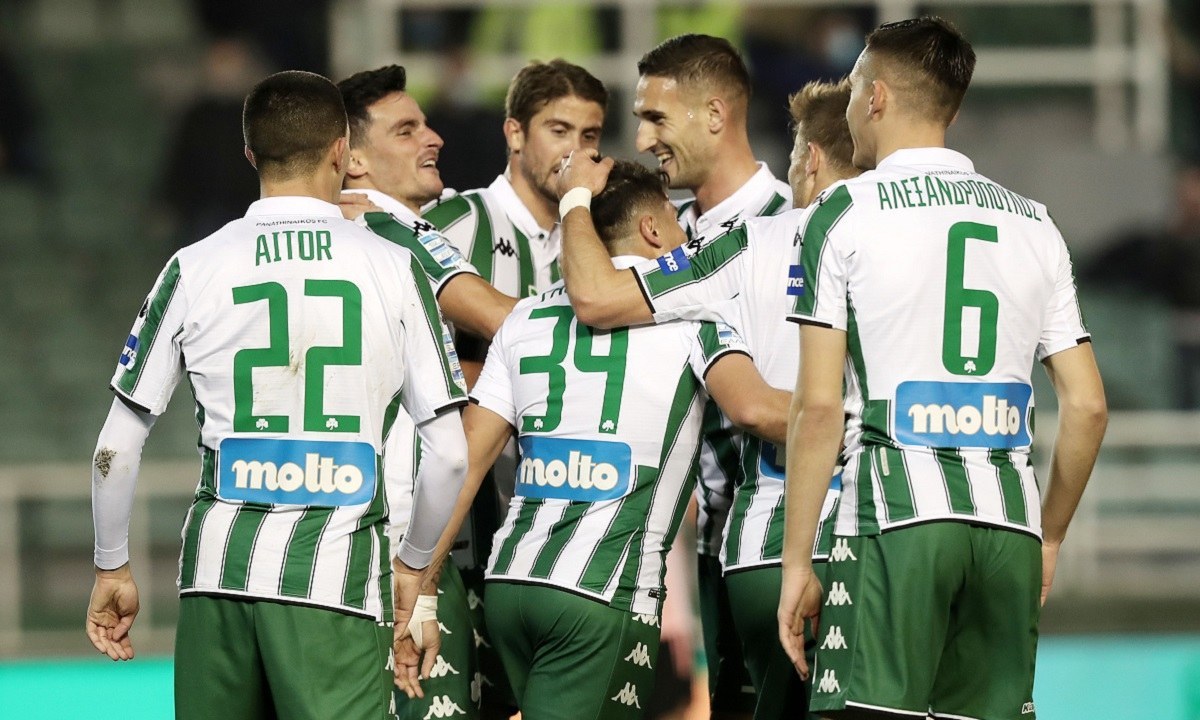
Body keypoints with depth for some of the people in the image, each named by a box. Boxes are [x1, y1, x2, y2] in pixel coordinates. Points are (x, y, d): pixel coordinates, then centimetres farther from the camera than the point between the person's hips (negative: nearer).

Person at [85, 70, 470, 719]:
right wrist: (412, 566, 16)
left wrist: (111, 569, 18)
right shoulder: (394, 269, 1)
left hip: (218, 570, 2)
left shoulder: (194, 269, 4)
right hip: (337, 580, -2)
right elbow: (448, 454, 0)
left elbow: (115, 450, 5)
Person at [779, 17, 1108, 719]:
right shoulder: (1035, 223, 16)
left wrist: (797, 560, -2)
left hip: (895, 525, -5)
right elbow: (1087, 407, 13)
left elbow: (820, 405, -6)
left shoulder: (847, 212, 1)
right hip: (1010, 525, 5)